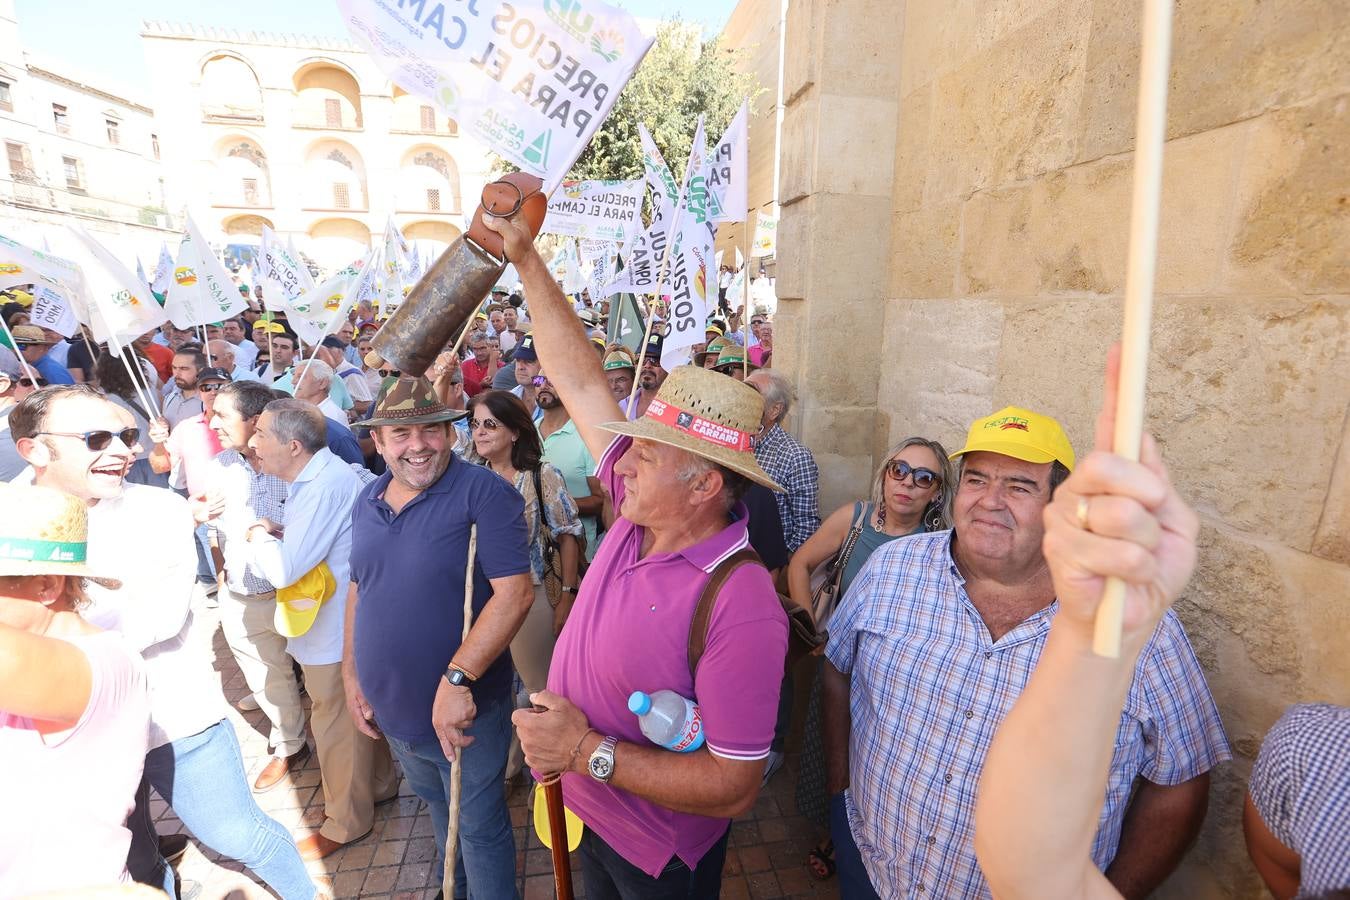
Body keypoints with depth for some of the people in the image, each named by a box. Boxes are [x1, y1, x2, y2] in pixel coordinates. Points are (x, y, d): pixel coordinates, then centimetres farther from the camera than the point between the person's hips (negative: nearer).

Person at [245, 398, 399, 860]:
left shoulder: (325, 486, -28)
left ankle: (346, 822, 30)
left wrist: (258, 535, -10)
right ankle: (379, 785, 44)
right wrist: (277, 532, -3)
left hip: (333, 632, -10)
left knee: (336, 723, 9)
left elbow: (284, 568, -28)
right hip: (336, 623, 10)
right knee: (359, 711, 24)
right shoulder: (315, 475, 6)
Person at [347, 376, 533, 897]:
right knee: (436, 805, 30)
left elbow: (514, 592, -28)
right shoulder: (368, 501, 1)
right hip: (392, 707, 7)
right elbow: (359, 589, 11)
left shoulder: (483, 493, -21)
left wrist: (457, 679, -31)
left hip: (462, 705, -7)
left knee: (479, 824, 13)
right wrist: (350, 673, 8)